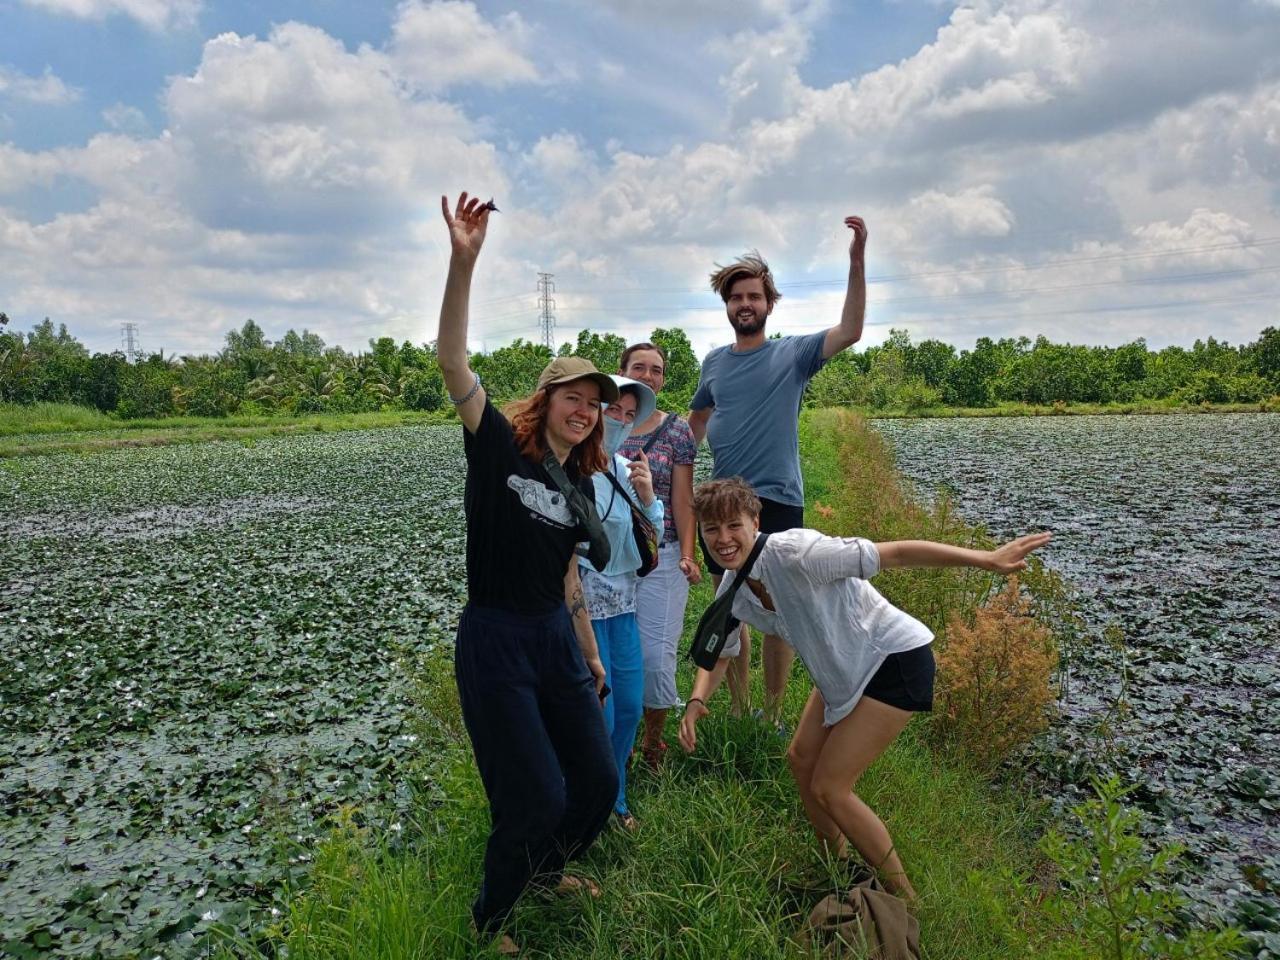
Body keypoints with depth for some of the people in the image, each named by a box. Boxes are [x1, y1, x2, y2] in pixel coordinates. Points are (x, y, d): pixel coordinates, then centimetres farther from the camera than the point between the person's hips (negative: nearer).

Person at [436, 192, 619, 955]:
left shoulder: (580, 485, 8)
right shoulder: (501, 448, -9)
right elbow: (453, 361, -23)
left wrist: (592, 656, 19)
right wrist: (464, 261, -33)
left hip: (557, 641, 7)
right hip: (496, 643, -7)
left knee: (598, 783, 13)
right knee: (537, 798, 0)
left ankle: (546, 868, 45)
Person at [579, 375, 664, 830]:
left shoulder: (627, 471, 2)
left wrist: (648, 499, -9)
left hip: (621, 603, 6)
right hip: (580, 603, -6)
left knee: (629, 708, 15)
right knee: (599, 717, 1)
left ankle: (614, 798, 37)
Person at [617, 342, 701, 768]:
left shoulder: (677, 430, 2)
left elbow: (682, 499, 0)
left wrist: (687, 555, -9)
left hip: (660, 558, -1)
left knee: (656, 656, -3)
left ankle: (654, 742, 21)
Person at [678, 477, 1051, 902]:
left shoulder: (791, 552, -30)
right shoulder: (732, 594, -4)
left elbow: (895, 553, -31)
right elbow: (719, 653, 11)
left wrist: (987, 560, -35)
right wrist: (696, 701, -9)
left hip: (895, 660, -8)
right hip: (844, 671, 8)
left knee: (828, 788, -5)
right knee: (800, 759, 16)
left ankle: (904, 901, 14)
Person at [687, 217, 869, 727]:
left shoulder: (792, 354, -2)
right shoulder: (714, 362, 10)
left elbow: (850, 331, -18)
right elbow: (698, 420, 24)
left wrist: (857, 260, -27)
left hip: (777, 500, -4)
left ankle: (772, 716, 19)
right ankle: (739, 712, 27)